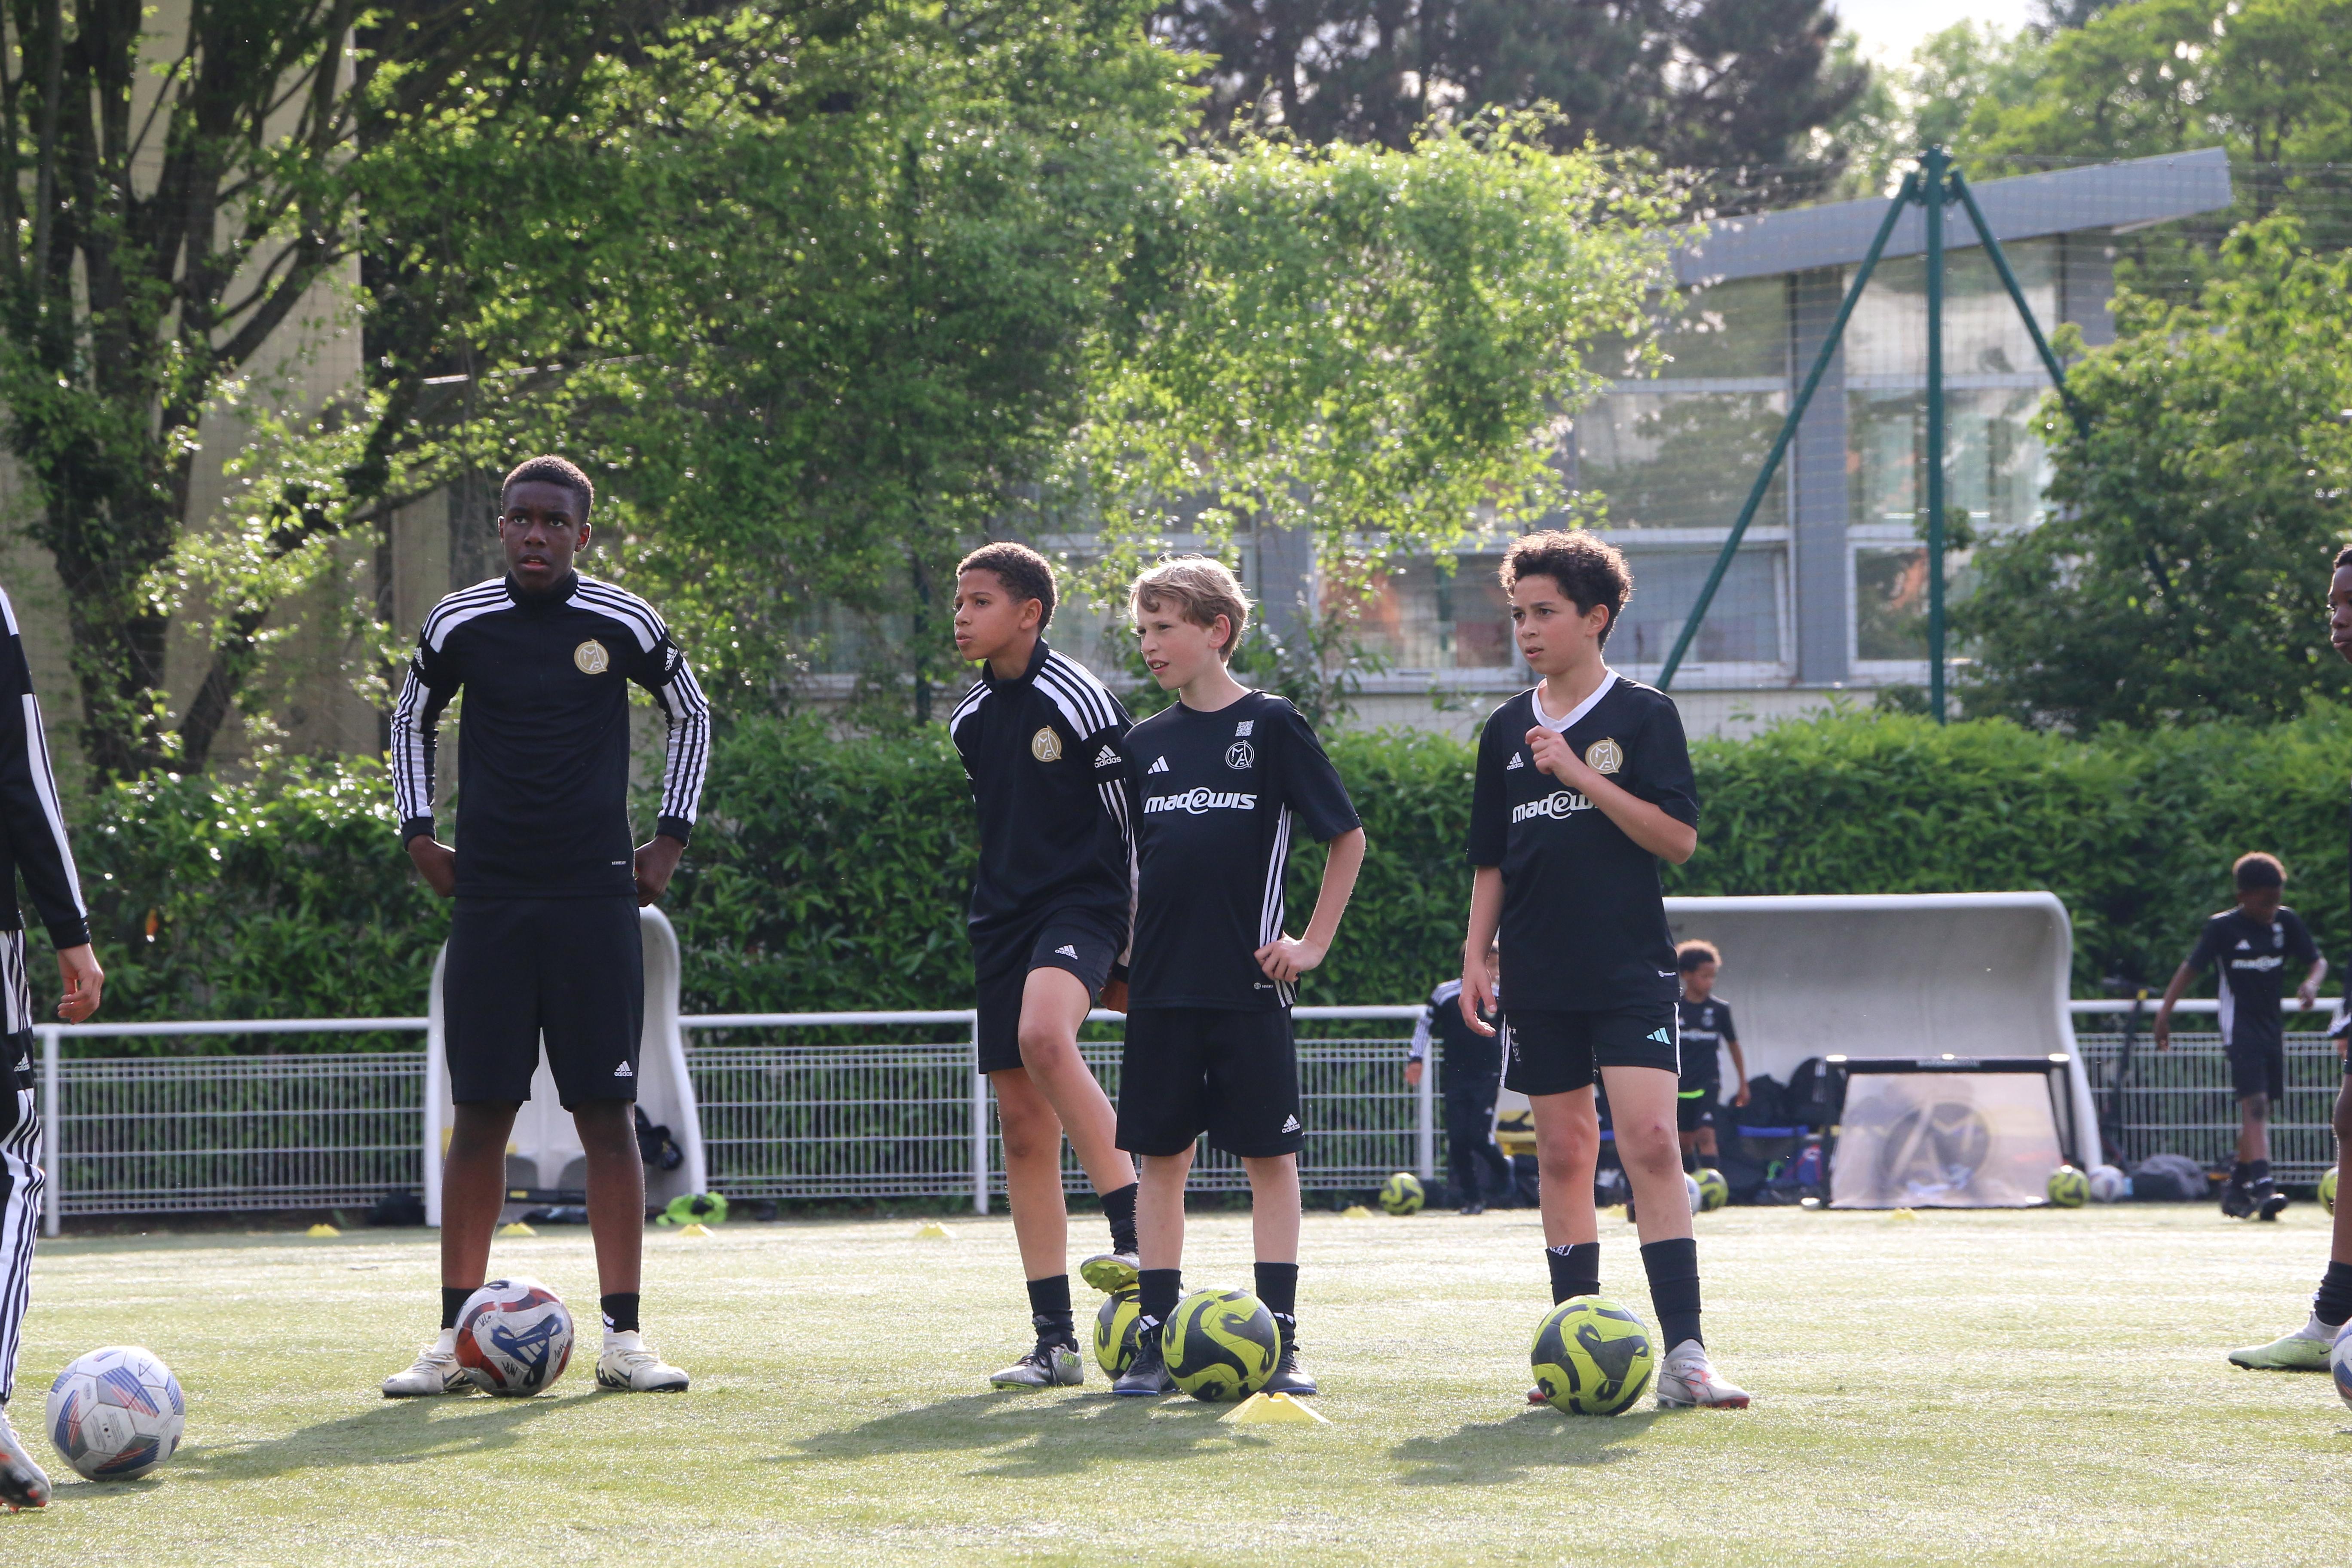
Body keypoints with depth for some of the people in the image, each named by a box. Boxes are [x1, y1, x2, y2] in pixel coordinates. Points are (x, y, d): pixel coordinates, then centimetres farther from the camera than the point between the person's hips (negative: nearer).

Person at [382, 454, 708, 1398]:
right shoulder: (459, 626, 2)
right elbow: (411, 721, 20)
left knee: (607, 1114, -3)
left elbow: (691, 717, 16)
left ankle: (623, 1337, 1)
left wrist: (670, 839, 10)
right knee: (480, 1116, -1)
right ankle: (454, 1338, 3)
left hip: (596, 901, -1)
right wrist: (418, 835, 11)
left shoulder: (624, 627, 0)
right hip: (488, 900, 1)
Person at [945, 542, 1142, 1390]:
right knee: (1023, 1126, 3)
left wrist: (1136, 947, -6)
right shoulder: (970, 718, 12)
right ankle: (1056, 1343, 6)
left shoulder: (1080, 702, -8)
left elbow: (1137, 821, -6)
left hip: (1082, 906, -7)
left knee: (1044, 1035, -37)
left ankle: (1136, 1236, -32)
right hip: (1002, 920, 7)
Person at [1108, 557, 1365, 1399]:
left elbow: (1348, 837, 3)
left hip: (1248, 983, -4)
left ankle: (1280, 1344, 2)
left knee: (1270, 1156, -1)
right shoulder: (1147, 743, 10)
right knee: (1161, 1156, 4)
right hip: (1161, 984, 4)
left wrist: (1314, 943, -2)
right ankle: (1154, 1343, 8)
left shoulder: (1271, 725, -2)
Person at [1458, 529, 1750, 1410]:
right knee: (1562, 1155, 6)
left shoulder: (1642, 716, -1)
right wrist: (1475, 956, 8)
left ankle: (1683, 1353, -18)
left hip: (1631, 971, -5)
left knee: (1649, 1141, -15)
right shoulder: (1507, 730, 12)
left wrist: (1580, 776, -14)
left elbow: (1678, 837, -9)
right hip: (1541, 978, 5)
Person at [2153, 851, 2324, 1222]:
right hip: (2240, 1028, -5)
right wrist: (2164, 1012, -12)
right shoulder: (2223, 927, -8)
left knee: (2259, 1109, 10)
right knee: (2254, 1104, -18)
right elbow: (2191, 968, -6)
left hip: (2272, 1026, 5)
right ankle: (2262, 1185, -28)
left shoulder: (2286, 922, 3)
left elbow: (2317, 961, 8)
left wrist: (2311, 983, -15)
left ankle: (2237, 1186, 24)